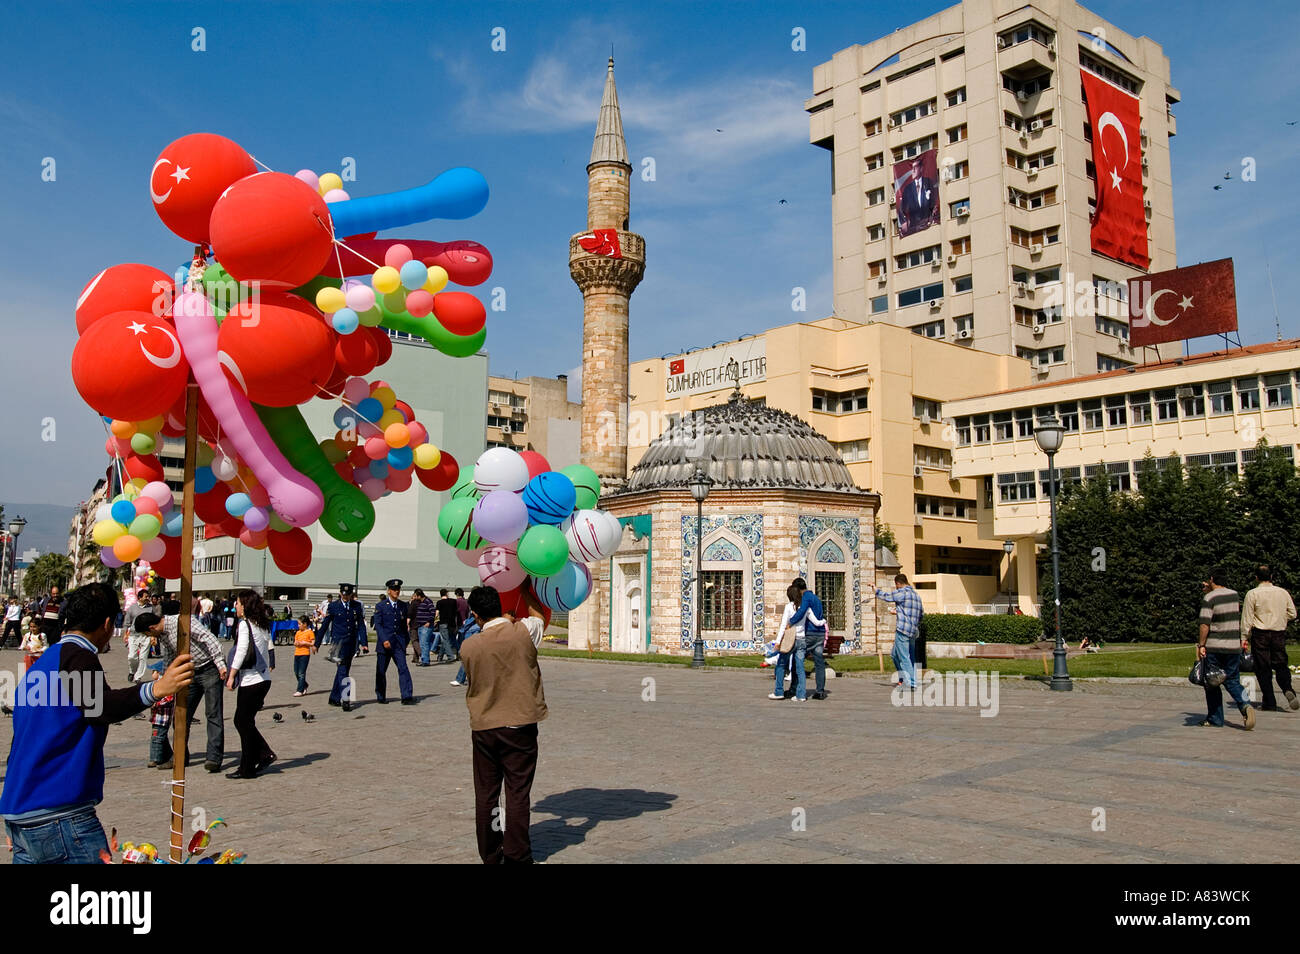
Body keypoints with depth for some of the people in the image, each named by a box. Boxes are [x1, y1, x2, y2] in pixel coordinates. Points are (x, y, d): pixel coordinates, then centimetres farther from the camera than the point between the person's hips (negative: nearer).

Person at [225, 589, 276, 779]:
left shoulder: (244, 624, -10)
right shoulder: (263, 625, 12)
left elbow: (241, 651, -15)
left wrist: (231, 676, -11)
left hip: (250, 679, -8)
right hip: (264, 679, 8)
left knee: (243, 722, 3)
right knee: (242, 721, 17)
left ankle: (247, 769, 8)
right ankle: (264, 754, 11)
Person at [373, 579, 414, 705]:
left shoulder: (403, 605, 11)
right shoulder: (381, 606, -1)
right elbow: (377, 624, -7)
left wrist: (406, 639, 14)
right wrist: (384, 640, -17)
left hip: (399, 643, 2)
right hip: (384, 643, -2)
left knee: (403, 668, -11)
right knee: (381, 671, 8)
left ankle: (407, 697, -15)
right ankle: (381, 696, 24)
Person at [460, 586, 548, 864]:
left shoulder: (468, 648, -5)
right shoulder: (524, 633, -10)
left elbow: (473, 684, 10)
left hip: (483, 728, 2)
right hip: (520, 726, -1)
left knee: (485, 795, 11)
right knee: (517, 794, 4)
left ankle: (490, 857, 19)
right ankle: (516, 857, 7)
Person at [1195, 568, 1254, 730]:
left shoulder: (1209, 598, -11)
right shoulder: (1234, 594, 7)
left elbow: (1205, 624, -17)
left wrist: (1201, 645, -12)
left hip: (1214, 646, -5)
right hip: (1234, 646, 5)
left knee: (1212, 683, 6)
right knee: (1233, 681, 11)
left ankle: (1215, 718, 9)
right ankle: (1245, 706, -15)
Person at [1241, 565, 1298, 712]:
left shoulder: (1253, 594, -7)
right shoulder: (1283, 593, 4)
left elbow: (1247, 619, -7)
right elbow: (1292, 614, 11)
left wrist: (1244, 638, -1)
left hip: (1260, 634, -3)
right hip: (1280, 634, 3)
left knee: (1263, 669, 3)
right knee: (1281, 665, 11)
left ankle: (1270, 703, 3)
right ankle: (1288, 690, -17)